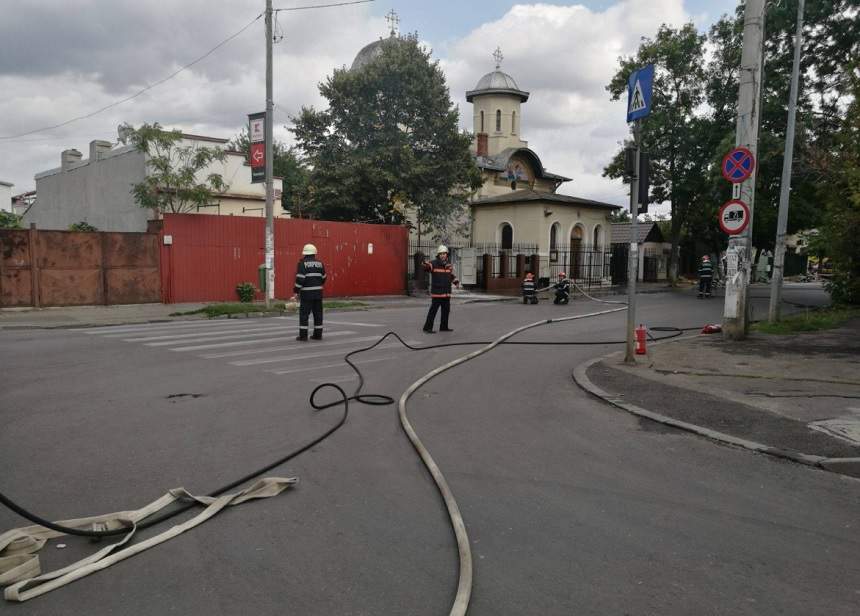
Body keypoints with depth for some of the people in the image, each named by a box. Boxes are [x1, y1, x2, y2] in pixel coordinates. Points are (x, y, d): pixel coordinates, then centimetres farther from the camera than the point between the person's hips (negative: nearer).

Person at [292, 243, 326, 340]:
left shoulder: (302, 263, -8)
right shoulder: (319, 263, 7)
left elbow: (300, 279, -16)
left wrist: (296, 291, -10)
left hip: (307, 292, -4)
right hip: (318, 292, 5)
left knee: (304, 313, 0)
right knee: (318, 313, 9)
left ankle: (303, 335, -2)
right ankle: (318, 334, 10)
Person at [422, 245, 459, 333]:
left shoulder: (449, 265, 10)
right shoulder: (434, 263, -9)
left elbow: (451, 275, 25)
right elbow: (427, 266, -30)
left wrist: (456, 281, 9)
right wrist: (425, 264, -53)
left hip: (446, 293, 7)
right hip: (436, 292, -7)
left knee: (446, 310, 13)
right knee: (433, 310, -8)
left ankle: (444, 327, 25)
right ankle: (427, 328, -3)